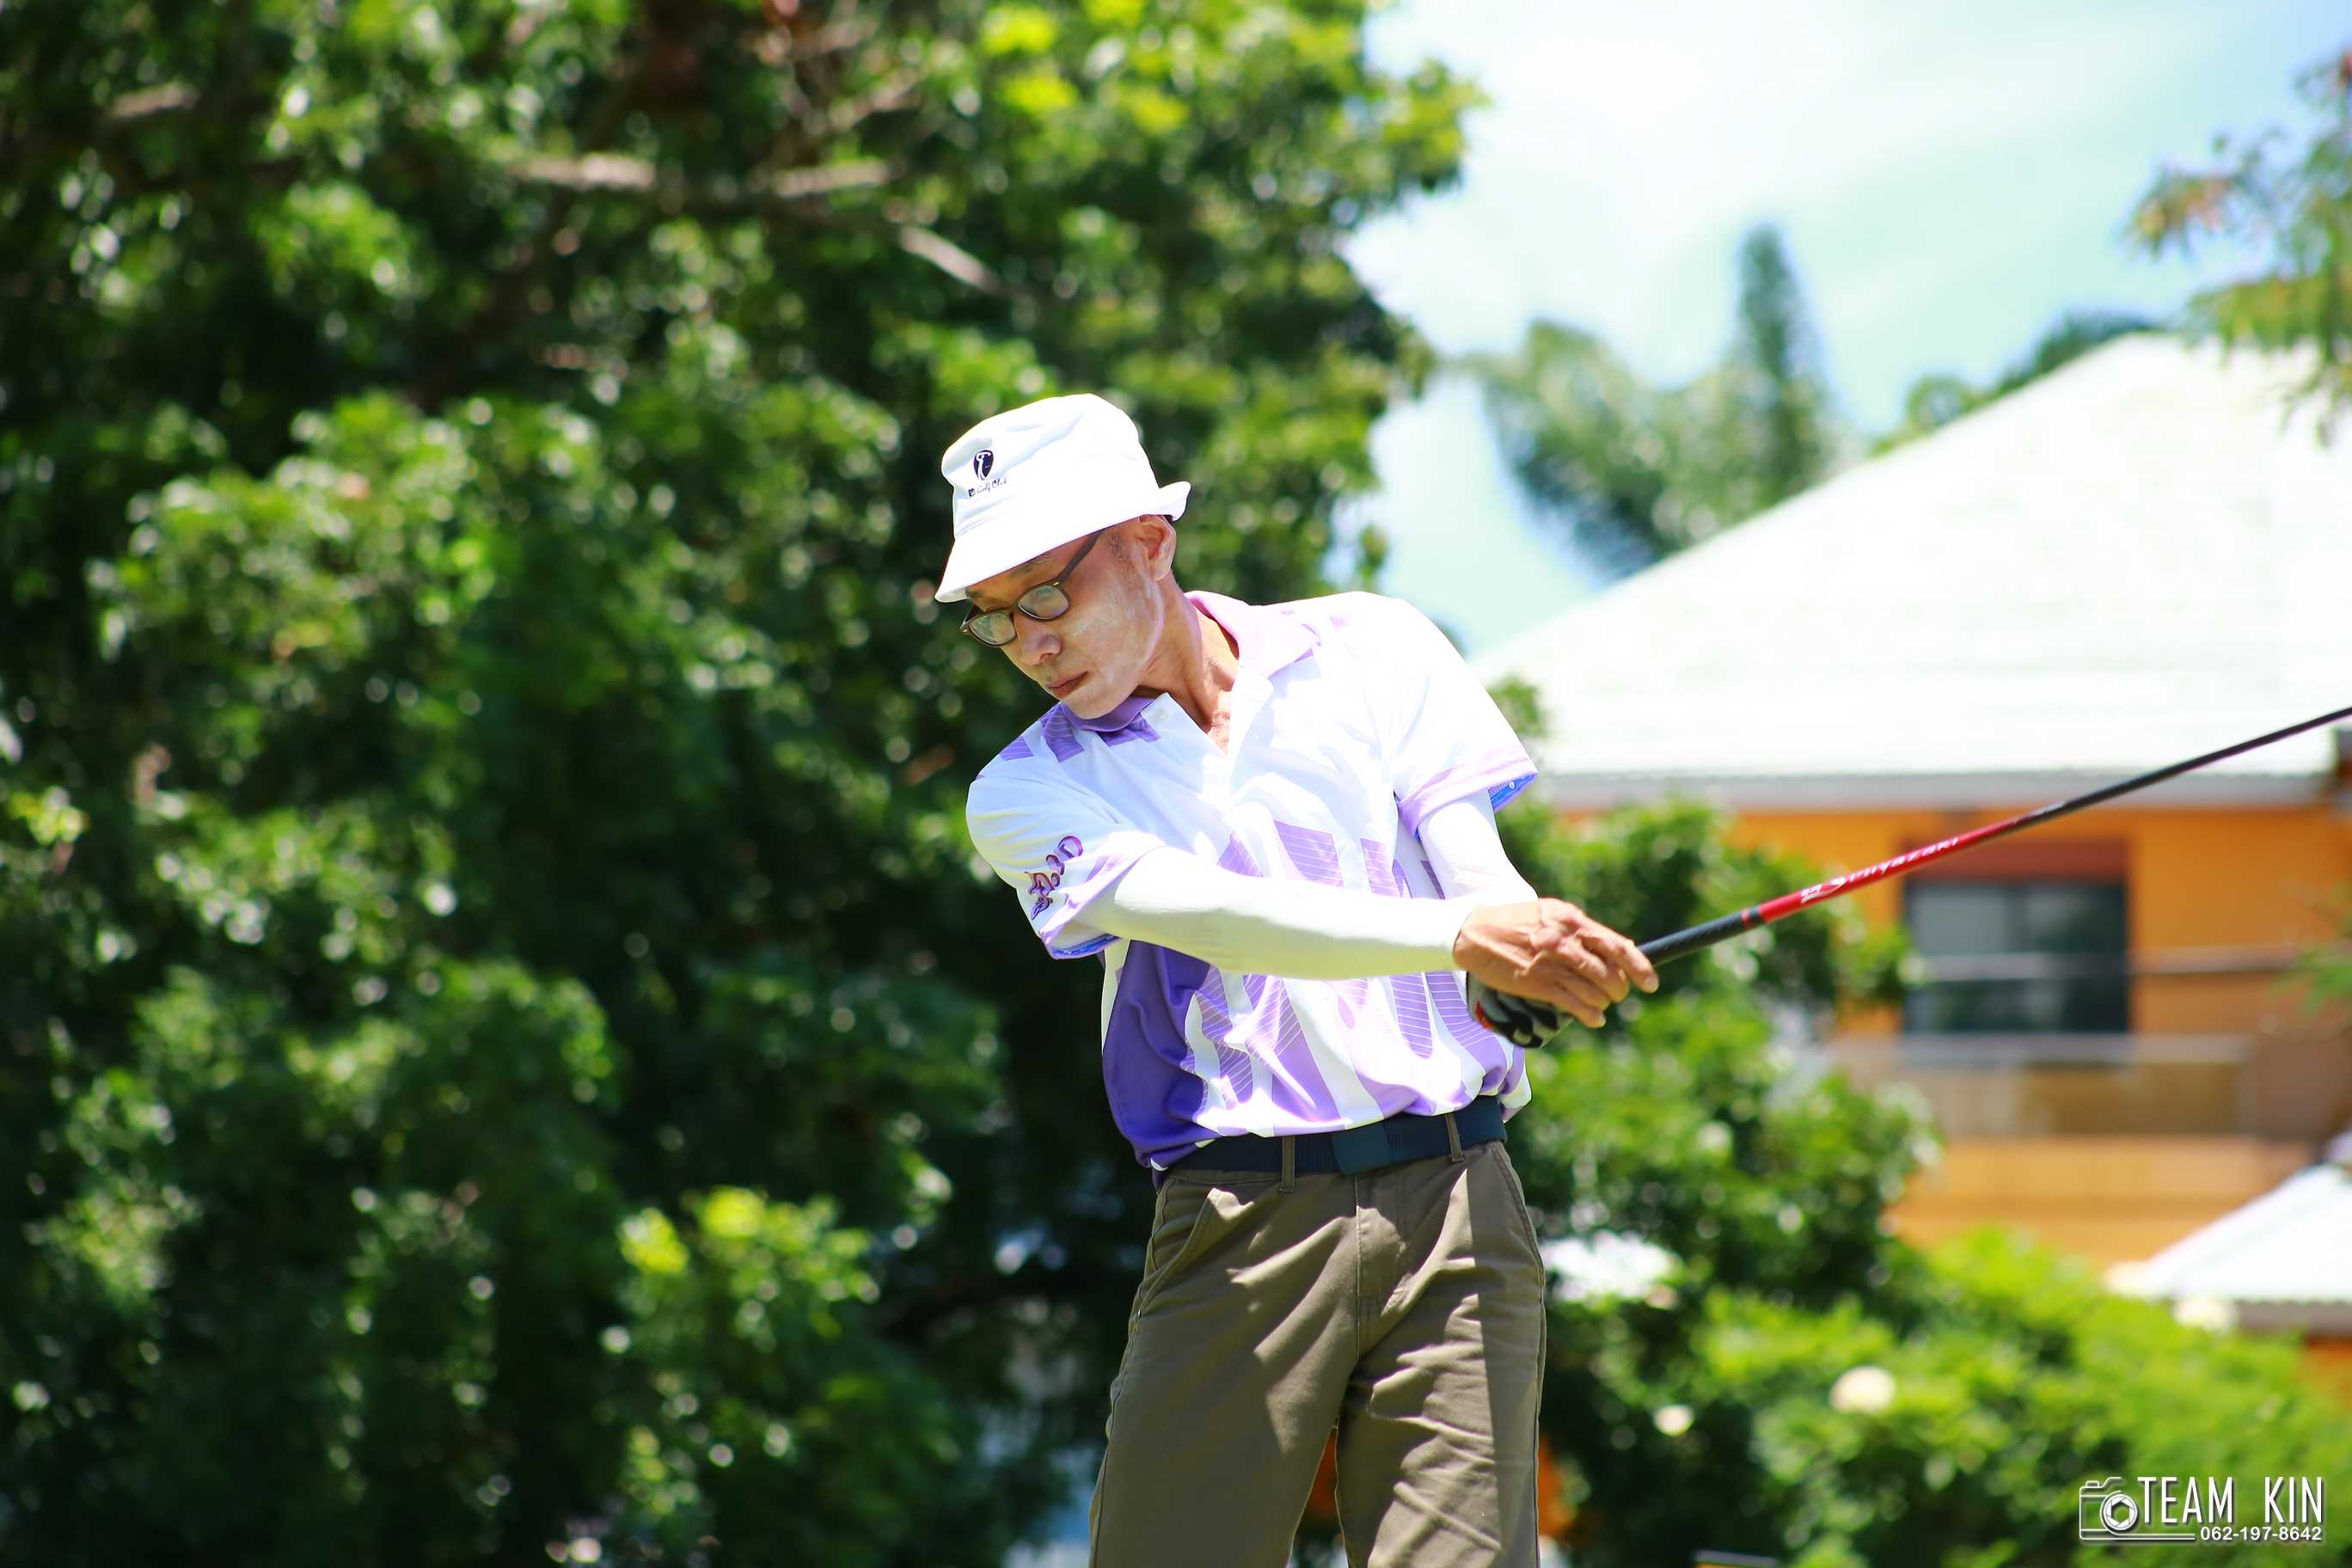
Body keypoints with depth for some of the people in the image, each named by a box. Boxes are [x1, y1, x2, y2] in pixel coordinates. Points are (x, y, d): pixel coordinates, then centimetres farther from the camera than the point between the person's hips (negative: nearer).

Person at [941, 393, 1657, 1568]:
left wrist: (1557, 948, -24)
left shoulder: (1369, 651, 11)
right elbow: (1209, 915, -13)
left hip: (1453, 1201, 0)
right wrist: (1459, 934, -27)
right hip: (1239, 1235, 0)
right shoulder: (1030, 794, 6)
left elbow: (1480, 875, 1)